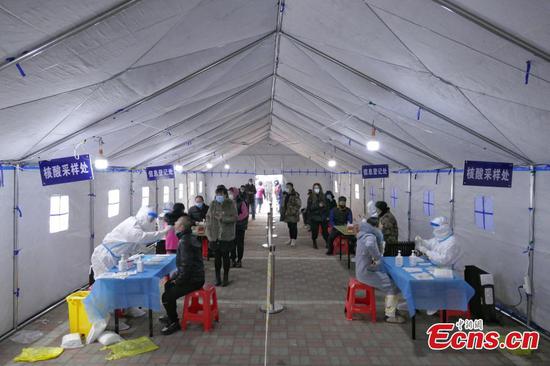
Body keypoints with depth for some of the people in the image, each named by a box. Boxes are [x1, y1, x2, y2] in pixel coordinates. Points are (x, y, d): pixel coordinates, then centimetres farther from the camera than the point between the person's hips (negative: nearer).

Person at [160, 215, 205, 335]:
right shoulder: (189, 238, 9)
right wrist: (177, 276, 13)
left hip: (193, 280, -11)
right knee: (168, 285, 26)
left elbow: (186, 265, -26)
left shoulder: (184, 242, -23)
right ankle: (171, 315, 40)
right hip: (195, 276, 11)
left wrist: (178, 281, -13)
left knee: (167, 297, -13)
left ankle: (174, 323, 7)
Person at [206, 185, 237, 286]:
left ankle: (225, 278, 19)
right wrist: (209, 232, -1)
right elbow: (208, 217, 6)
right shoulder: (213, 204, 4)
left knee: (225, 257, 6)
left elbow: (234, 218, -8)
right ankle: (217, 277, 22)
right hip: (214, 236, 2)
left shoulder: (231, 204, -4)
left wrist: (222, 218, -18)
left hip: (226, 236, -2)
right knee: (217, 257, 9)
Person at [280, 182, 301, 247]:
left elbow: (298, 204, -15)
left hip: (293, 214, -7)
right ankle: (291, 239, 24)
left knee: (293, 227, -2)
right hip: (287, 214, 7)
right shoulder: (285, 194, 10)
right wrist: (282, 212, 13)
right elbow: (283, 204, 18)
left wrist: (294, 211, -20)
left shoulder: (295, 195, -12)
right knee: (290, 227, 14)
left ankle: (294, 240, 5)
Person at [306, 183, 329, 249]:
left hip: (323, 217, 1)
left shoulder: (323, 197, 7)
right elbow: (310, 208, -5)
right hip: (314, 217, -1)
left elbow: (327, 207, 9)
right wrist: (318, 205, -17)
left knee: (325, 231, -4)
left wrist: (327, 216, 2)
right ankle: (314, 243, 19)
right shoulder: (311, 197, 1)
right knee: (314, 231, 1)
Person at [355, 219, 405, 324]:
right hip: (367, 272, -10)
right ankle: (390, 315, 5)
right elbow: (370, 245, -49)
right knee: (393, 286, -4)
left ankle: (391, 308, 24)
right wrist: (378, 258, -34)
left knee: (390, 280, 17)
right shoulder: (370, 237, -24)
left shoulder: (364, 235, 7)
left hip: (364, 270, 10)